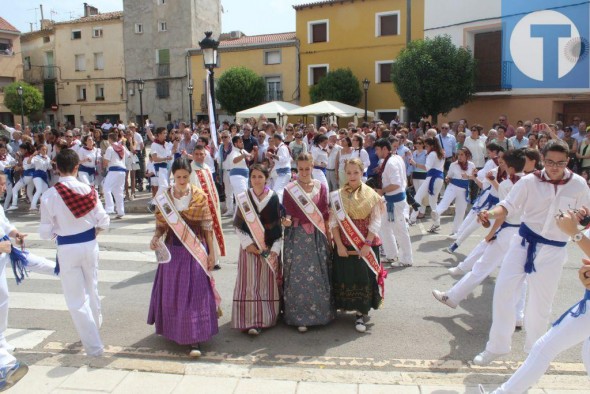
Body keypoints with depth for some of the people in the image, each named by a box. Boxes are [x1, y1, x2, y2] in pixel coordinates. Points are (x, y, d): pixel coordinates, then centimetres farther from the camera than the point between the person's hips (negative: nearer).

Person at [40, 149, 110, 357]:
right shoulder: (88, 190, -8)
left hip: (67, 249, -3)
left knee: (76, 300, 9)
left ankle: (93, 345, 15)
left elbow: (46, 232, -10)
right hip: (90, 245, 3)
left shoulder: (49, 195, -14)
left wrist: (56, 232, 12)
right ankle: (95, 326, 45)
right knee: (92, 290, 24)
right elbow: (103, 222, -6)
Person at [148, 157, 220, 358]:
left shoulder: (200, 196, -5)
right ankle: (172, 330, 35)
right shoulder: (164, 197, -1)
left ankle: (194, 340, 4)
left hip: (195, 250, -2)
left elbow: (207, 226, -2)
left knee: (195, 293, -1)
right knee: (171, 292, 13)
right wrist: (155, 237, -17)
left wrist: (211, 252, -4)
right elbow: (161, 225, 3)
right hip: (173, 250, 2)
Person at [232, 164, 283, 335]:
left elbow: (279, 225, 0)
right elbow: (238, 224, 0)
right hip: (250, 247, 0)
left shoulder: (274, 198, 0)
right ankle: (251, 321, -3)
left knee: (268, 282, 4)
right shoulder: (243, 198, 1)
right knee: (250, 283, -4)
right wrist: (248, 244, -12)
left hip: (269, 248, 0)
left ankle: (267, 317, 16)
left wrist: (275, 249, -8)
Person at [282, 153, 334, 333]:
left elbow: (325, 212, 8)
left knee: (318, 275, 7)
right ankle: (300, 317, 8)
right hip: (296, 236, -2)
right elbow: (288, 212, -2)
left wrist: (328, 234, 7)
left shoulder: (321, 187, 5)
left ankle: (320, 312, 22)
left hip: (317, 236, 2)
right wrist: (286, 220, -23)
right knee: (298, 276, -1)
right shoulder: (289, 189, -1)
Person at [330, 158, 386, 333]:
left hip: (366, 245, 0)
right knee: (345, 277, 6)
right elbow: (333, 222, -3)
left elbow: (375, 222, -4)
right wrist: (339, 245, -10)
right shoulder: (337, 196, -1)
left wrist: (367, 244, -12)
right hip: (344, 246, 1)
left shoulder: (372, 195, -2)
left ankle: (360, 314, 12)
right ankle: (345, 306, 26)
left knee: (364, 278, 1)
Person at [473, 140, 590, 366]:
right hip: (524, 242, 0)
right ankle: (497, 346, 11)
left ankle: (533, 349, 34)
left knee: (541, 303, 9)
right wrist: (492, 213, -28)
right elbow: (508, 205, -8)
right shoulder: (530, 181, -7)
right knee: (503, 289, -5)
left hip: (553, 250, 0)